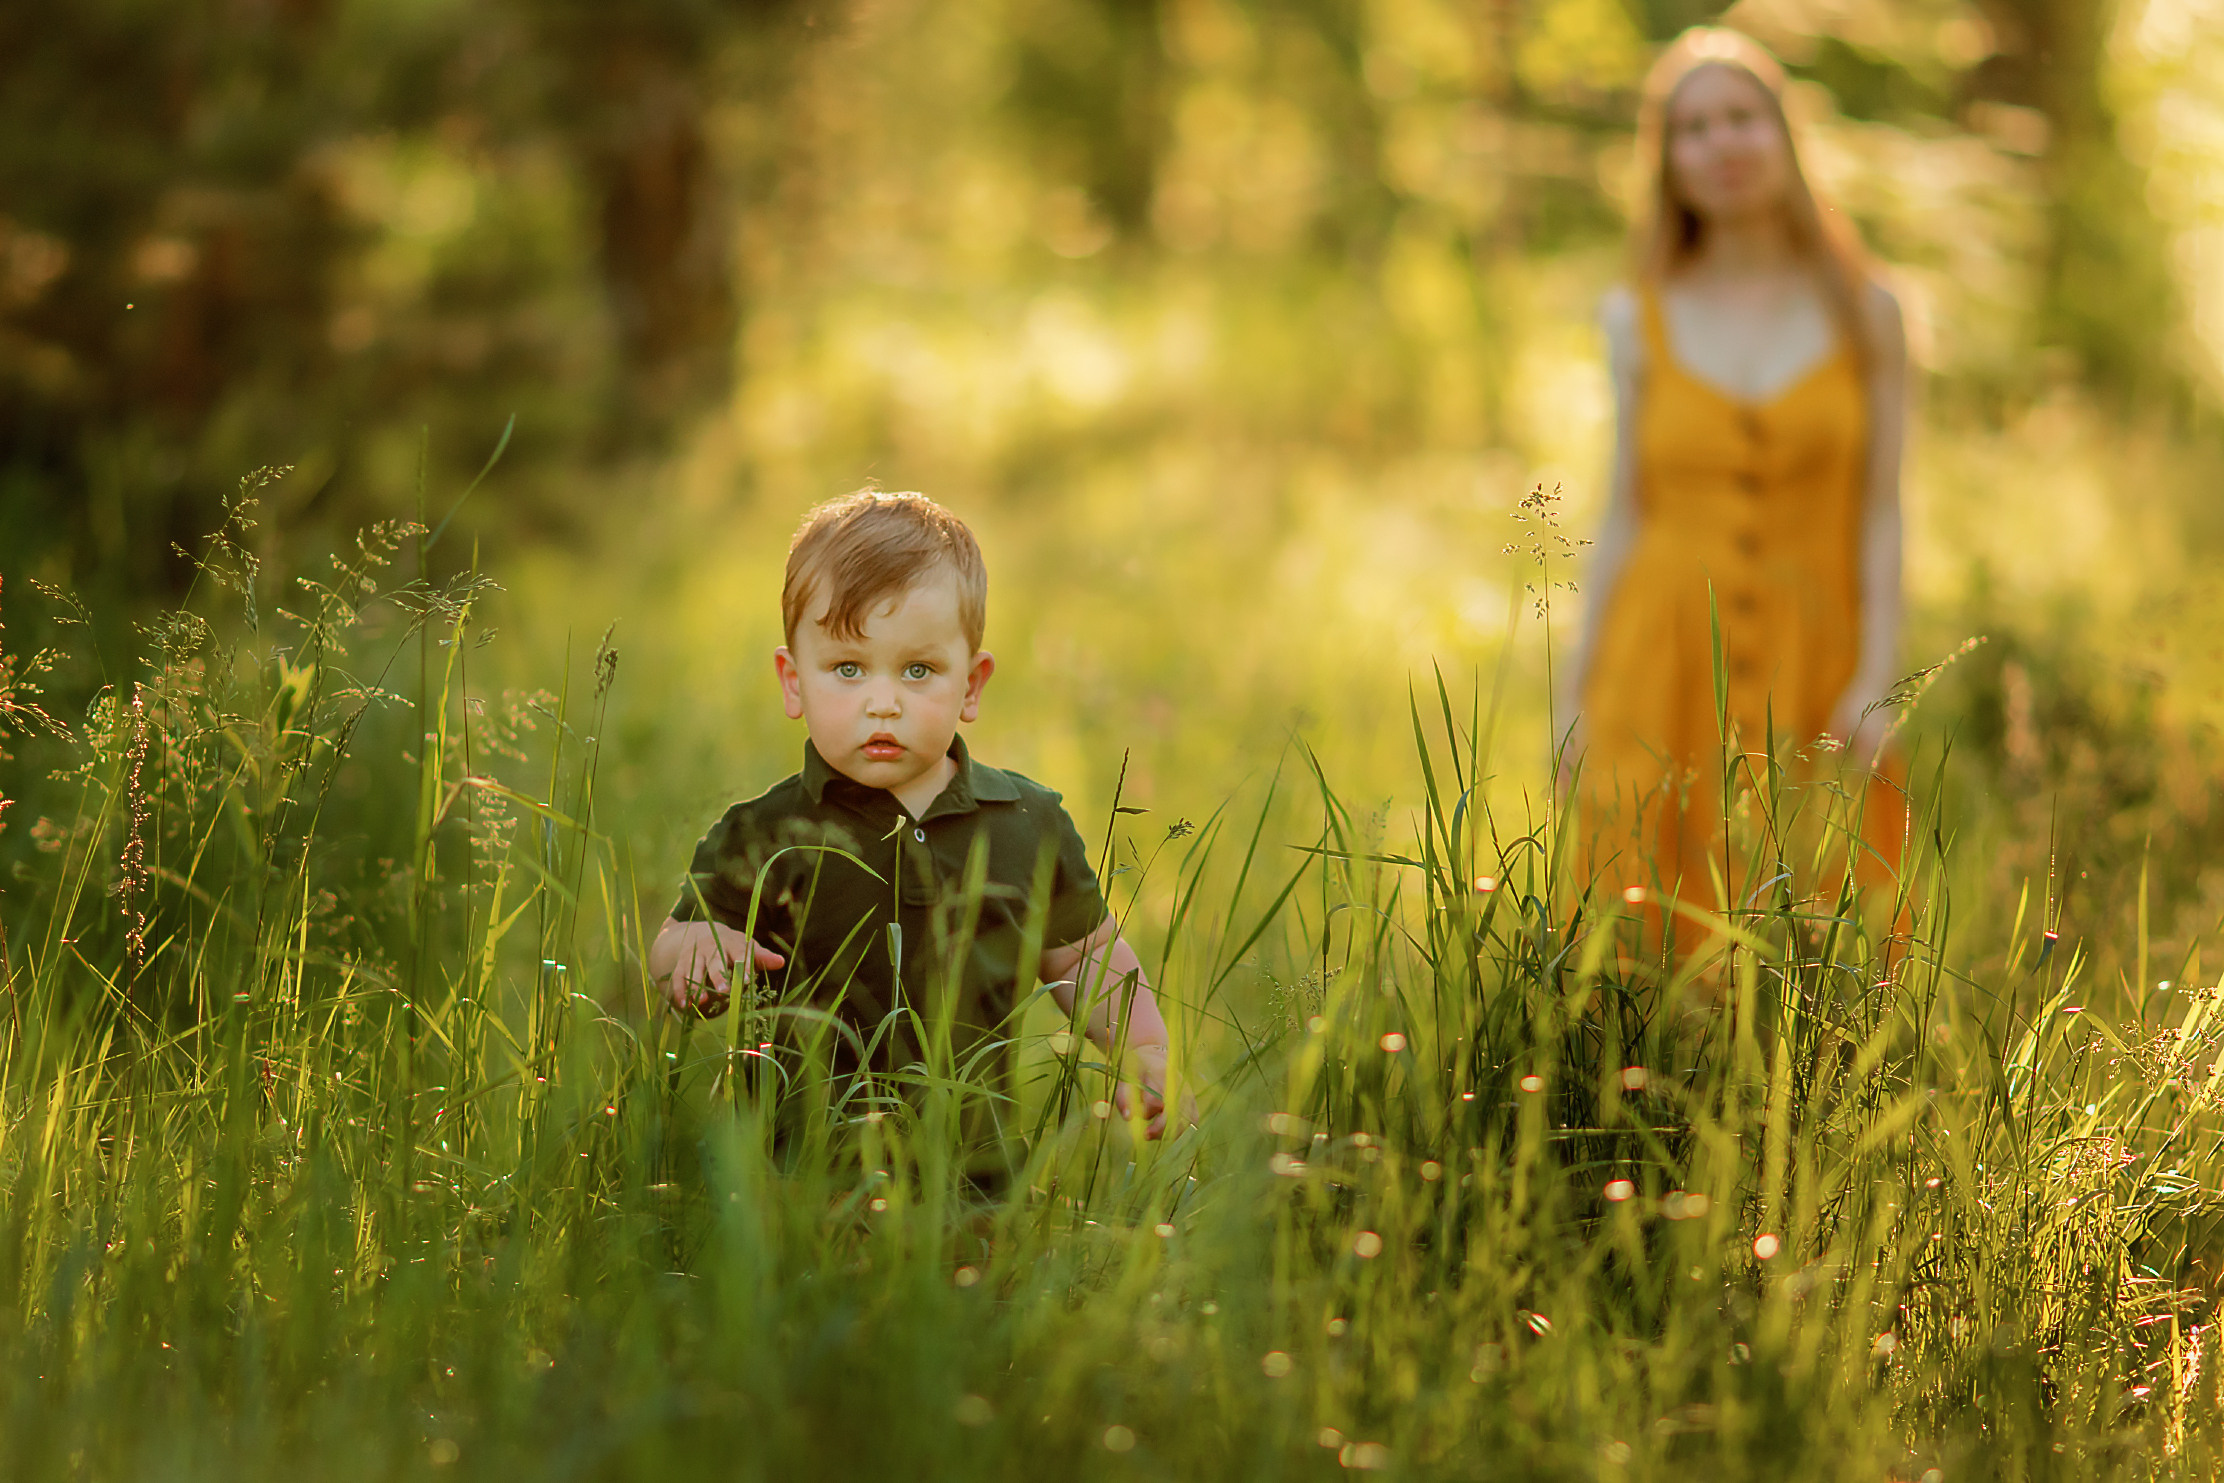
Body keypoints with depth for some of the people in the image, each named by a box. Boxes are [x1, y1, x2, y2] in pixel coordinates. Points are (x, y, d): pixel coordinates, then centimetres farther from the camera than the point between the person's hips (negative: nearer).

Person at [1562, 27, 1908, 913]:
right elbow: (1625, 515, 8)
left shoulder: (1862, 312, 3)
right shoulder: (1638, 320, 5)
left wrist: (1876, 680, -8)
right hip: (1667, 662, 1)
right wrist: (1577, 695, 5)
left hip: (1811, 668, 0)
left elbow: (1881, 514, 1)